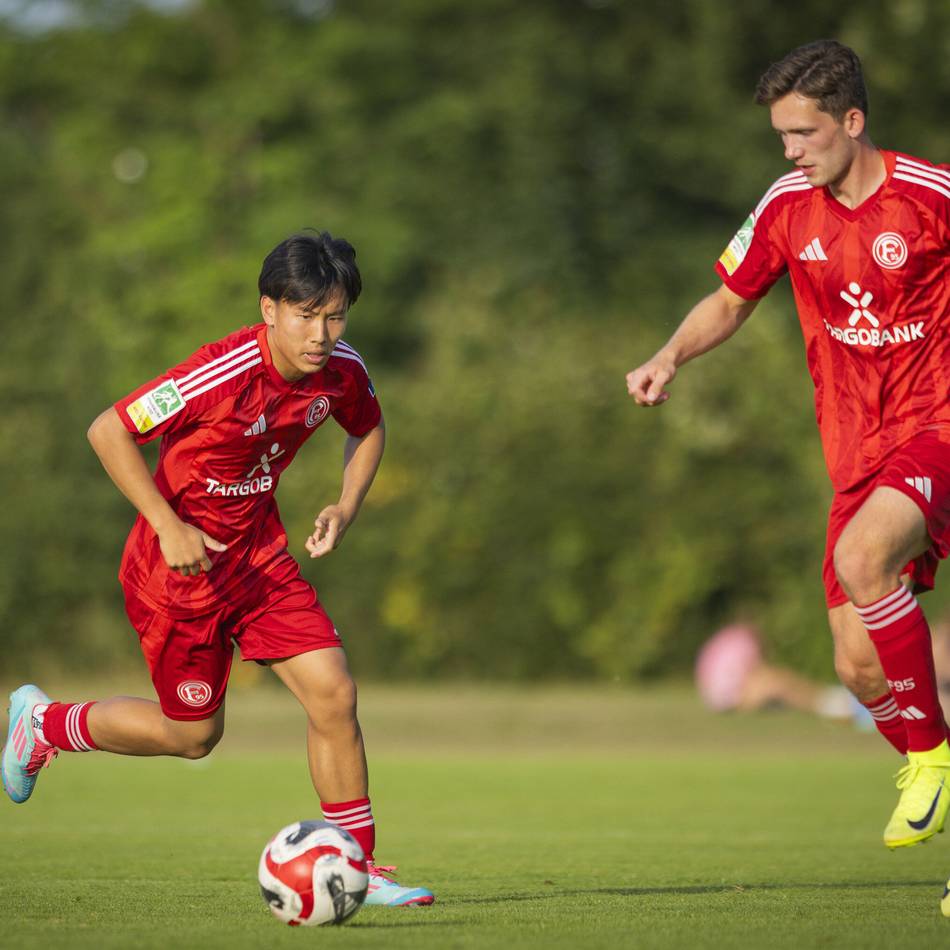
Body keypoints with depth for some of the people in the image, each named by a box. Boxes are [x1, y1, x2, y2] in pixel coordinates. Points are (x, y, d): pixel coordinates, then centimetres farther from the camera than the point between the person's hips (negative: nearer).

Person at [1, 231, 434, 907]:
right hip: (179, 566, -6)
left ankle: (358, 869, 4)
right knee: (194, 733, 8)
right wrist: (169, 526, -26)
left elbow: (369, 430, 16)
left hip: (259, 555, 6)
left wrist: (347, 507, -1)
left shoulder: (341, 372, -9)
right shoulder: (221, 375, -29)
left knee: (334, 694, -8)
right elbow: (109, 432, -23)